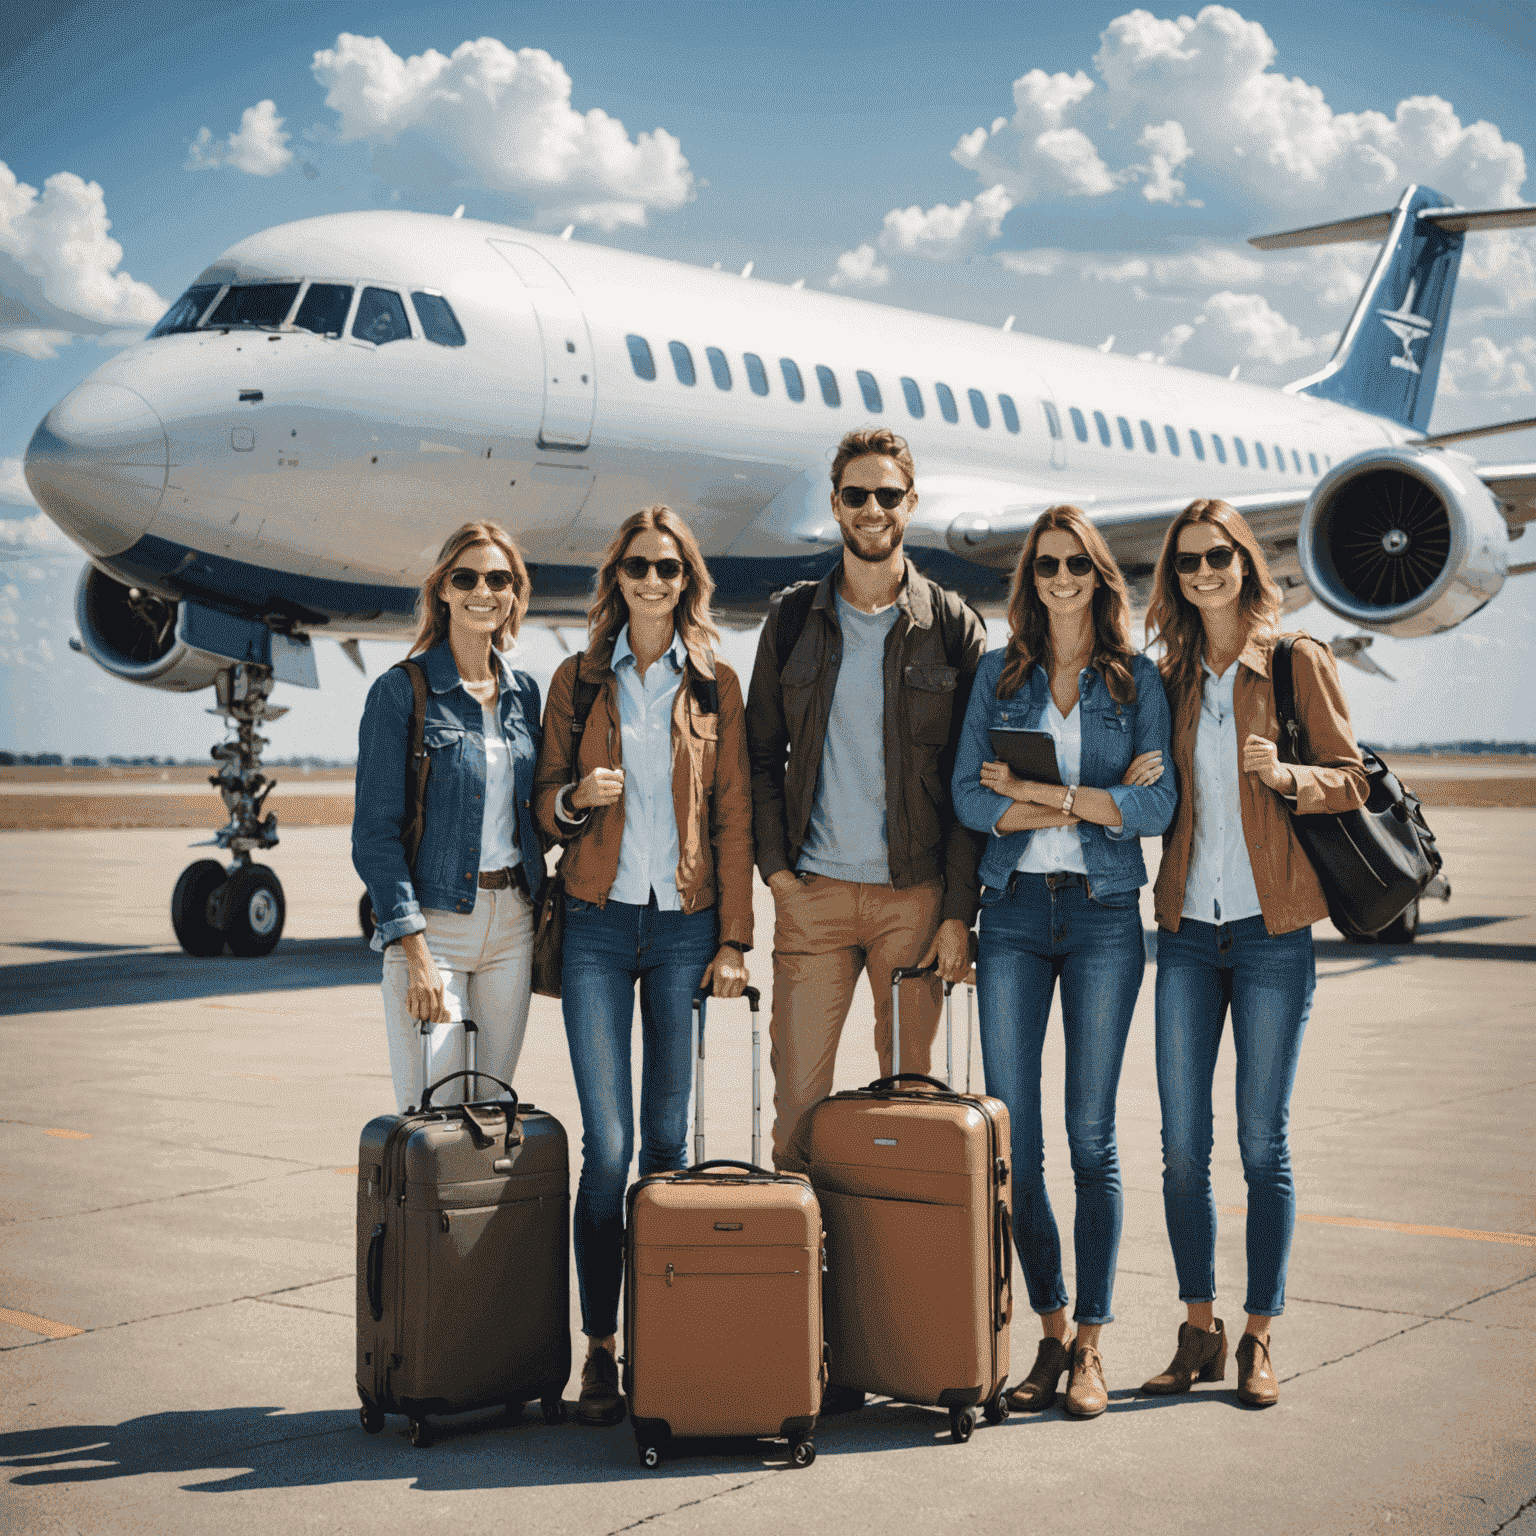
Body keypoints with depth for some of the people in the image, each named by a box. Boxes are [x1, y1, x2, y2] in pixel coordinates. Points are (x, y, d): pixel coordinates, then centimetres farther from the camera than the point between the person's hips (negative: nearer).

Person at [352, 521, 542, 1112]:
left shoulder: (523, 693, 11)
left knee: (493, 1108, 8)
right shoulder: (401, 691, -6)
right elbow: (375, 831, -10)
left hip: (511, 923, 5)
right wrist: (415, 952, -17)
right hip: (432, 923, -5)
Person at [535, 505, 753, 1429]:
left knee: (669, 1140, 3)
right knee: (608, 1143, -6)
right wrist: (575, 796, -13)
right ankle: (600, 1347, 1)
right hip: (599, 924, 0)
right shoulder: (578, 680, 9)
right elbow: (546, 805, 11)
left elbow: (734, 819, 6)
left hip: (685, 926, 0)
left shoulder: (716, 685, 8)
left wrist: (734, 939, 0)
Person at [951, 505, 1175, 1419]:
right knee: (1012, 1137, 1)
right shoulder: (1000, 675, 10)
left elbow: (1159, 806, -6)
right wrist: (1099, 799, -9)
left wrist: (1036, 791, -10)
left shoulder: (1138, 680, 6)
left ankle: (1092, 1343, 8)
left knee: (1092, 1136, -1)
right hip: (1015, 909, 2)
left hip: (1104, 913, -2)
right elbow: (970, 799, -2)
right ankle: (1052, 1330, 14)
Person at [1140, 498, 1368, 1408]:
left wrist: (1287, 775, -19)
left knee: (1264, 1143, 0)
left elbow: (1351, 780, 1)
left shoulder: (1300, 663, 2)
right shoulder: (1171, 677, 12)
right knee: (1183, 1144, 3)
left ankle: (1260, 1339, 12)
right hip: (1187, 928, 3)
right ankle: (1200, 1331, 16)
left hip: (1273, 929, -3)